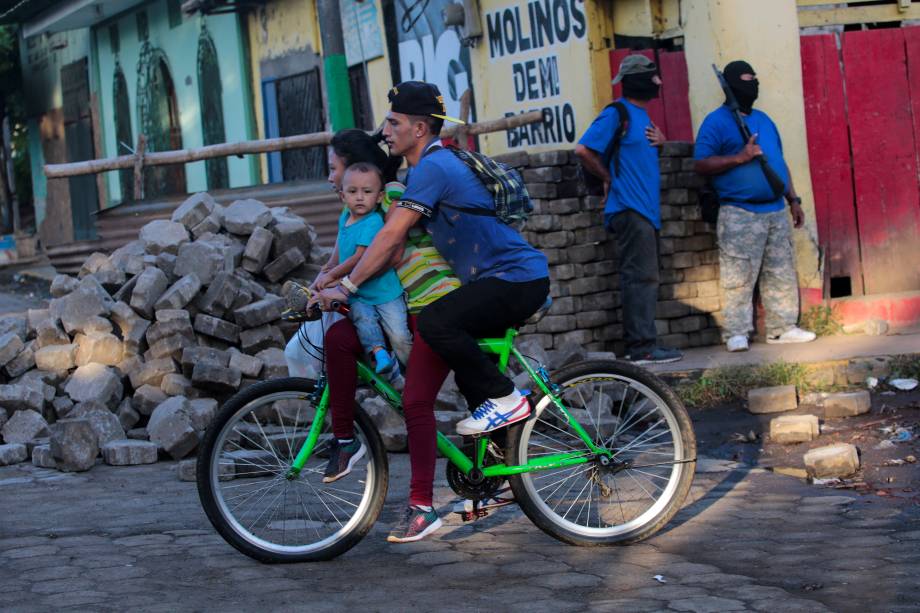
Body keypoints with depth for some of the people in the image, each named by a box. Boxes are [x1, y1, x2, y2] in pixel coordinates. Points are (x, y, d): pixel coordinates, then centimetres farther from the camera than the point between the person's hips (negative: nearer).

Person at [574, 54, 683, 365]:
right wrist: (609, 179, -6)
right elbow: (583, 149, -16)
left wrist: (659, 140, 7)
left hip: (646, 211, 10)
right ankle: (643, 347, -14)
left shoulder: (641, 114, 17)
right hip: (629, 209, -10)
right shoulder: (617, 113, -10)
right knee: (641, 277, -12)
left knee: (641, 278, 10)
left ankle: (637, 344, 14)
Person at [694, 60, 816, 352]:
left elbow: (779, 162, 24)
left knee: (781, 273, 8)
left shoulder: (763, 120, 20)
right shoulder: (716, 122, -3)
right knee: (739, 277, -9)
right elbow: (702, 164, -11)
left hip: (776, 211, 7)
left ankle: (782, 327, 14)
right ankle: (736, 332, -5)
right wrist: (740, 157, -18)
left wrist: (793, 199, 18)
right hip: (740, 215, -7)